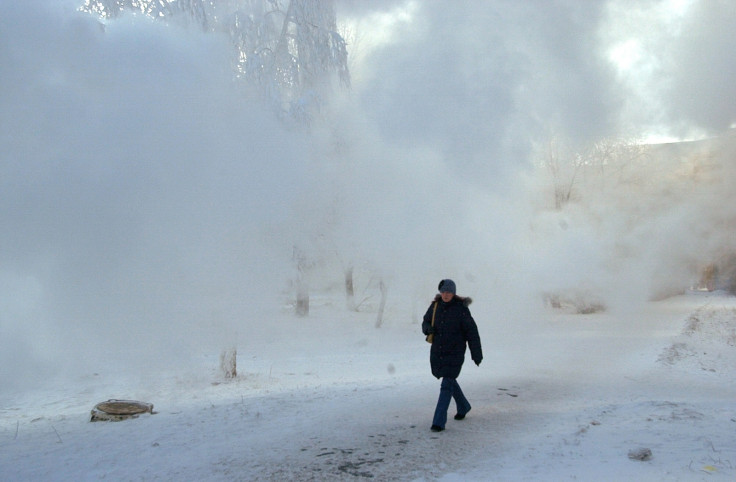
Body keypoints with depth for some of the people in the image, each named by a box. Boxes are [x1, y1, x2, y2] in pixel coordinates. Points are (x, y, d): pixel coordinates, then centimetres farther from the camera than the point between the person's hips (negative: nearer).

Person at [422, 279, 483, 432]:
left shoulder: (461, 309, -13)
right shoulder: (435, 306, 0)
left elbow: (472, 331, -9)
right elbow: (425, 322, 12)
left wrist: (477, 354, -9)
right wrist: (428, 328, -13)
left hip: (455, 353, -6)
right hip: (437, 352, 6)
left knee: (446, 386, -12)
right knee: (450, 380, 23)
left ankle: (439, 422, -11)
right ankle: (463, 406, 47)